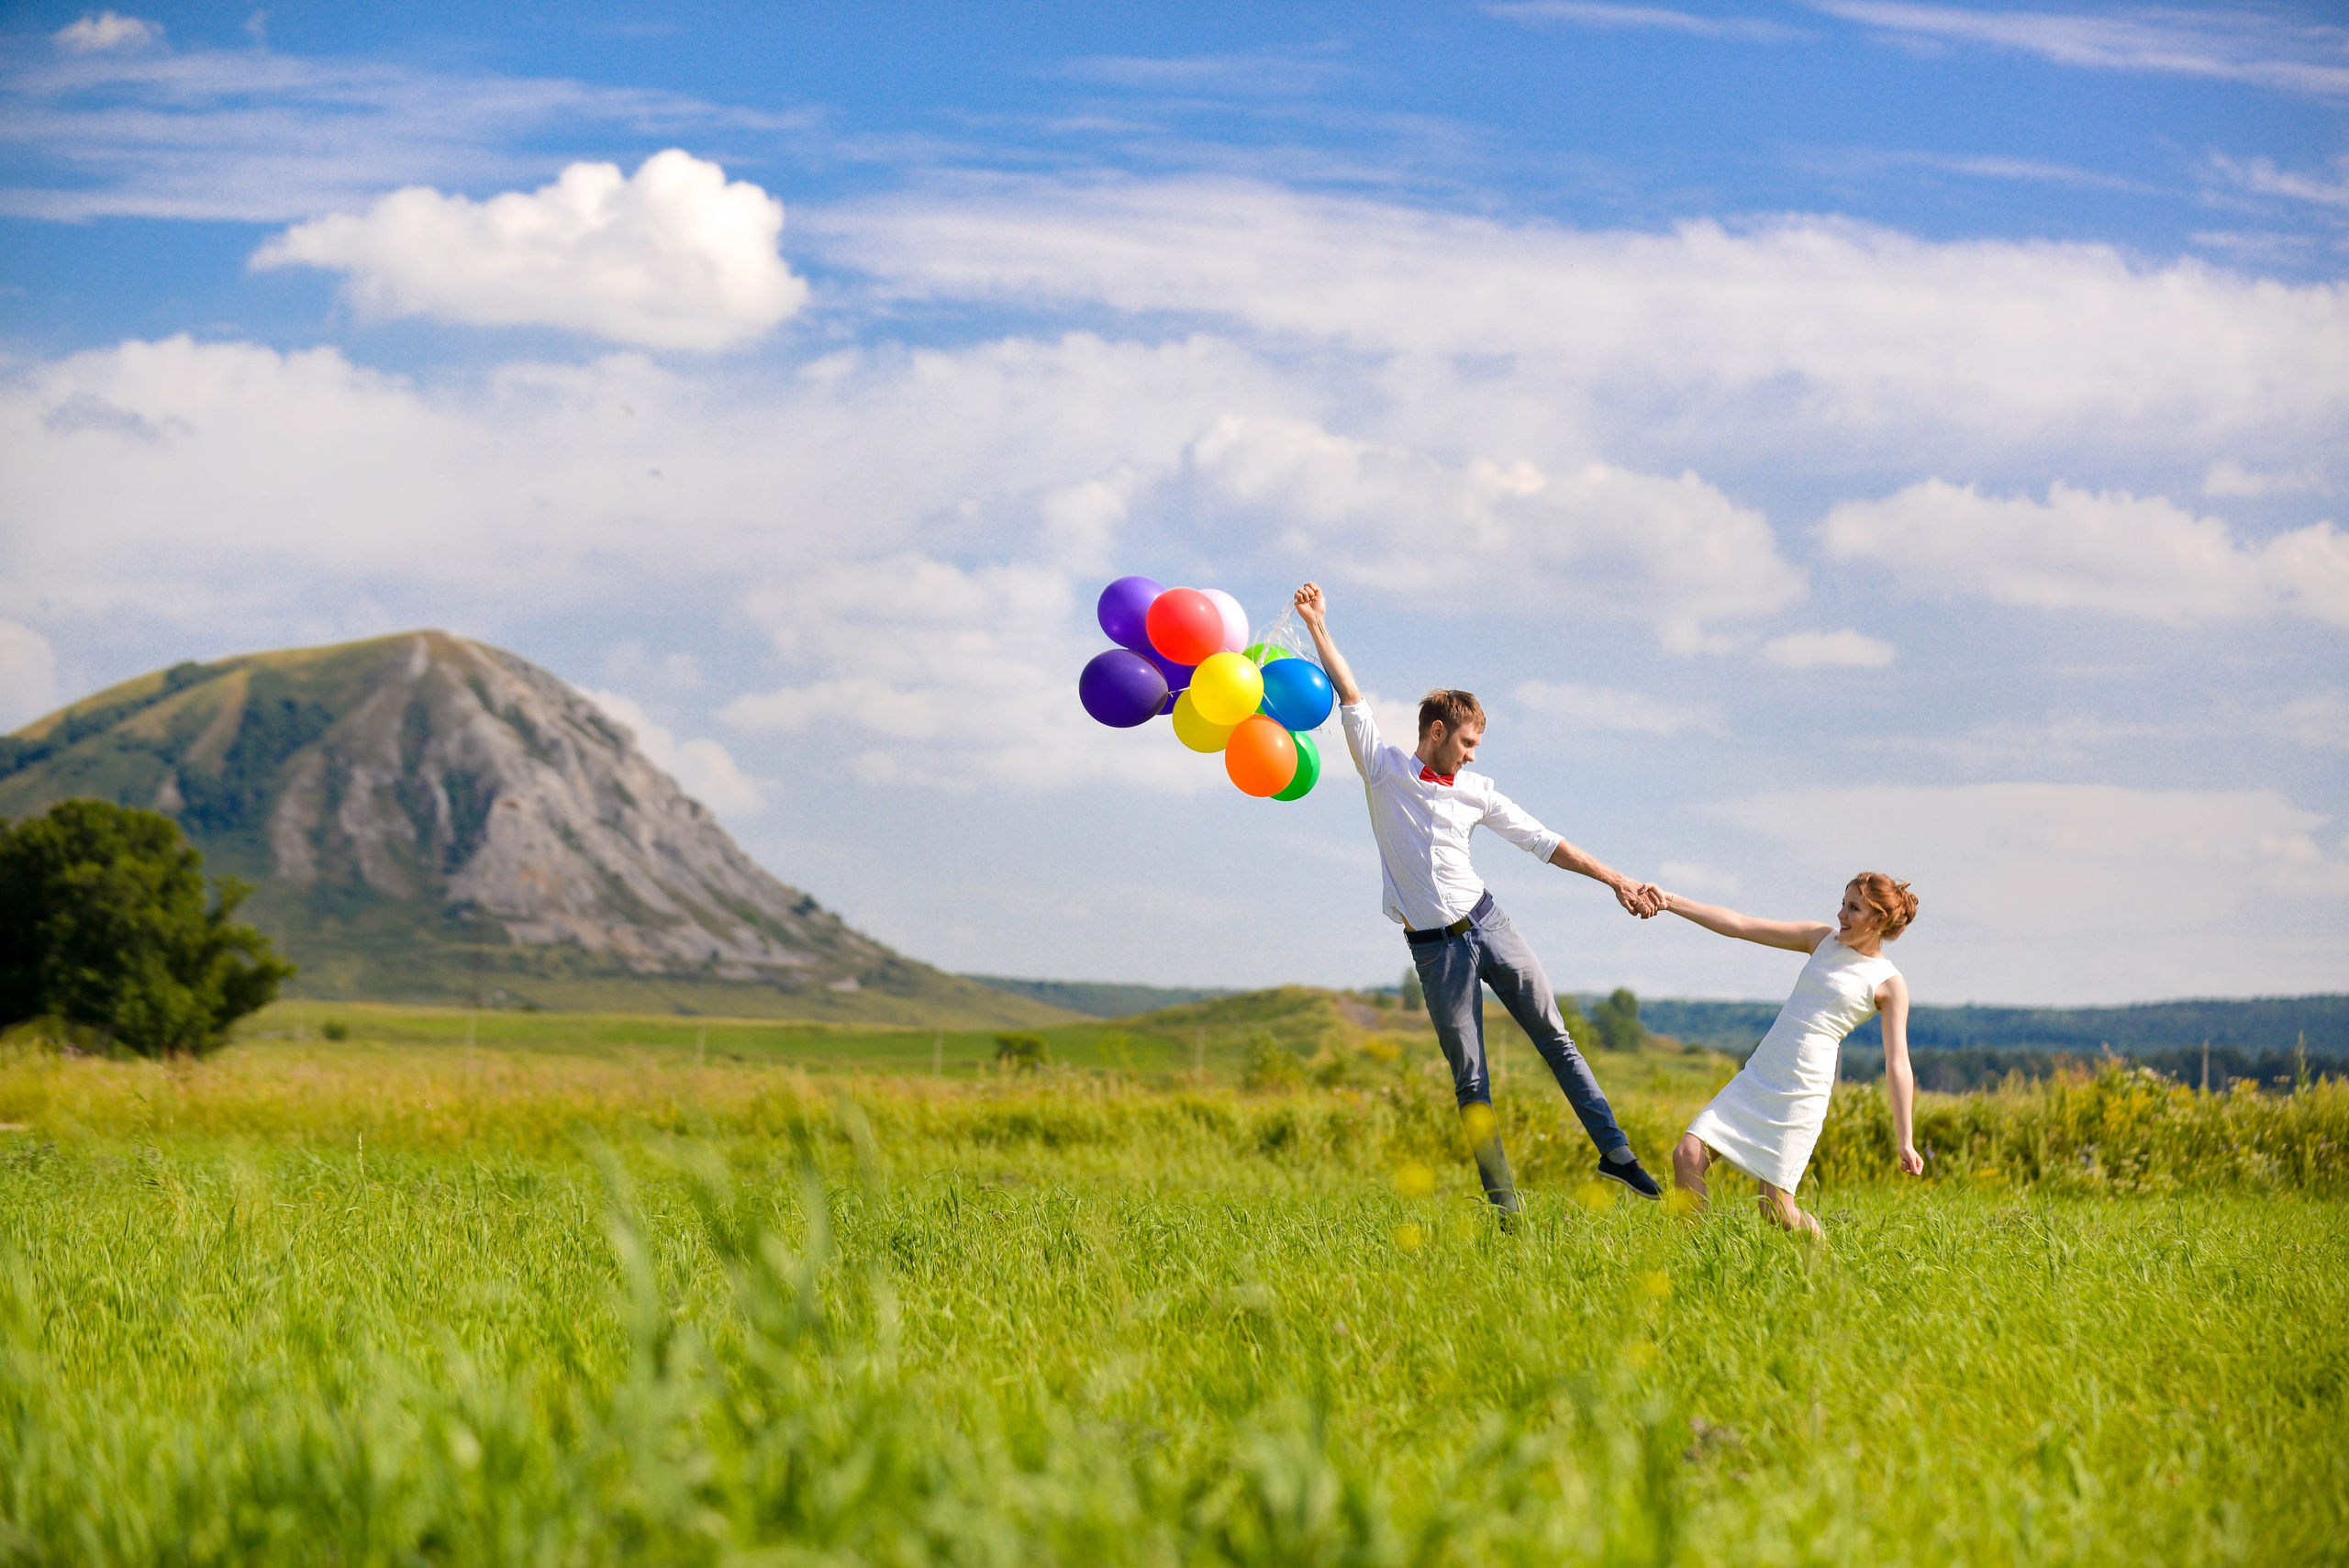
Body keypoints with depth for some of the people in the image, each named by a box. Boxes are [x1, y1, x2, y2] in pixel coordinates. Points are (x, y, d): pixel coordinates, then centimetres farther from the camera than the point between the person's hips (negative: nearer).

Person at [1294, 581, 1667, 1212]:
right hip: (1433, 946, -3)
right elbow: (1350, 697, -3)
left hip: (1485, 922, 3)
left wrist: (1615, 880, 4)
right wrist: (1317, 626, -8)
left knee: (1555, 1037, 1)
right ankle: (1505, 1207, 2)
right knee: (1470, 1081, 0)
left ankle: (1615, 1151, 7)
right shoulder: (1384, 769, 1)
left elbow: (1543, 842, 9)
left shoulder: (1477, 791, 8)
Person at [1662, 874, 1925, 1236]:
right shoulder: (1823, 939, 12)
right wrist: (1671, 902, 0)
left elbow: (1898, 1065, -5)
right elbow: (1740, 925, 8)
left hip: (1804, 1092, -6)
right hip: (1757, 1078, 6)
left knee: (1776, 1209, -8)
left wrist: (1906, 1142, -10)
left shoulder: (1889, 985, -1)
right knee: (1687, 1156, -8)